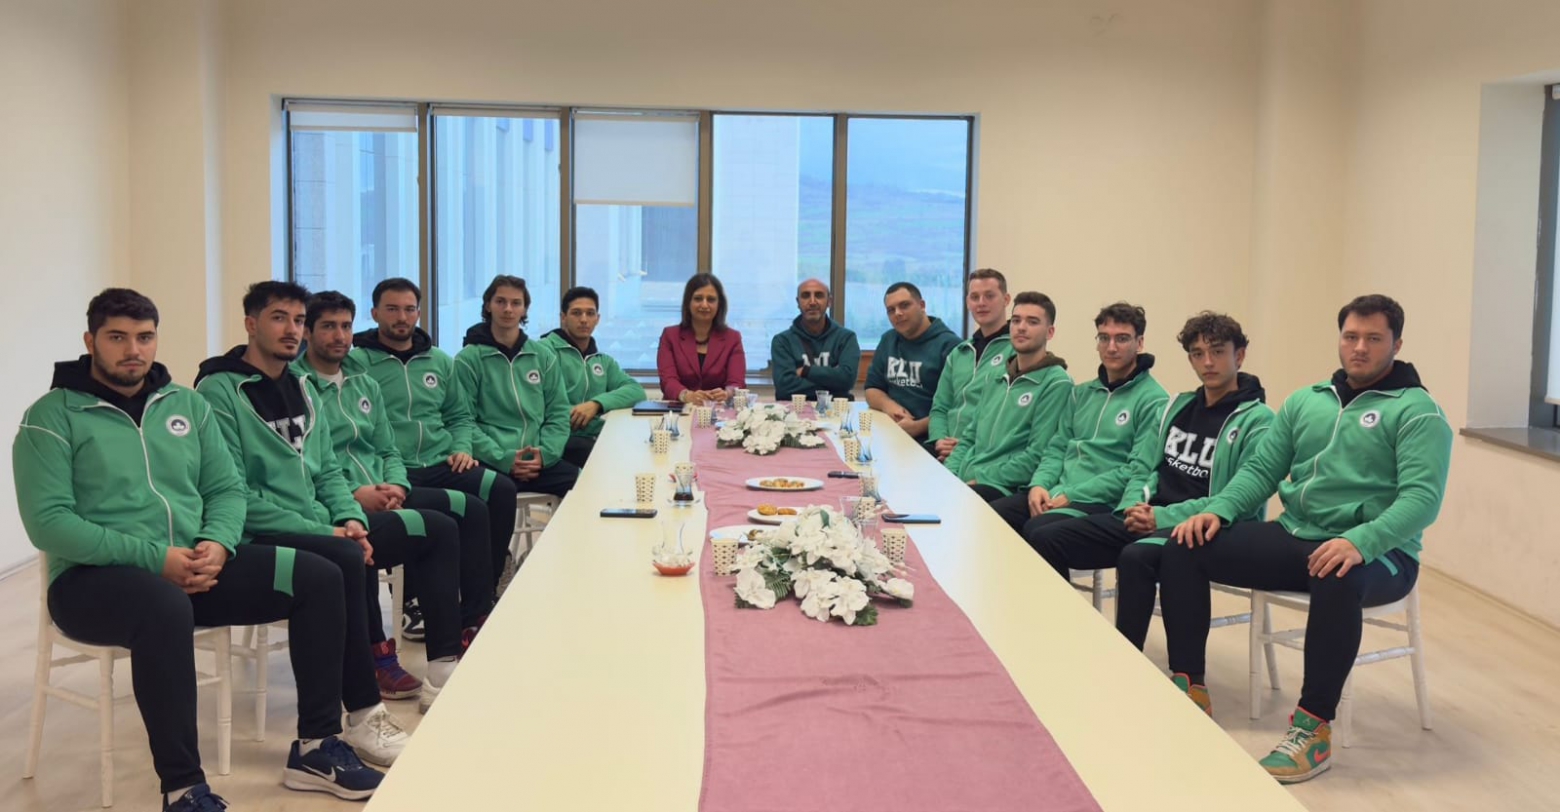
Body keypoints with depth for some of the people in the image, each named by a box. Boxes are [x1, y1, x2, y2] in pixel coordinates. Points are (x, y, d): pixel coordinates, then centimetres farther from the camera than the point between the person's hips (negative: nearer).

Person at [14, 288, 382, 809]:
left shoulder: (187, 404, 13)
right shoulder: (52, 417, -4)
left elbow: (227, 489, 11)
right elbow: (47, 522, -14)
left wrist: (217, 543, -12)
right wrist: (155, 557, -22)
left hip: (193, 566, 6)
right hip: (95, 575, -6)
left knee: (319, 578, -10)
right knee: (165, 607, -41)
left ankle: (315, 747, -1)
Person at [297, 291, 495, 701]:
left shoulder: (364, 385, 20)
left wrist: (396, 486, -2)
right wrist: (353, 494, -21)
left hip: (384, 495, 7)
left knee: (472, 510, -10)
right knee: (440, 526, -27)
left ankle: (474, 625, -2)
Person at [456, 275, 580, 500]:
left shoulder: (544, 356, 15)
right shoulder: (468, 359, 4)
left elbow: (559, 413, 13)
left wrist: (545, 453, -5)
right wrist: (503, 459, -13)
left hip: (541, 462, 4)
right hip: (491, 464, -3)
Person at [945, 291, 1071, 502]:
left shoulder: (1056, 383, -4)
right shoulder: (995, 376, 20)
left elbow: (1037, 456, -12)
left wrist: (979, 480, -14)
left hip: (1006, 489, -7)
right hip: (962, 482, 7)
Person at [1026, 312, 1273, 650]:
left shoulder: (1257, 420, -5)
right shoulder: (1178, 406, 17)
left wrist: (1163, 516, -18)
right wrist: (1135, 505, -4)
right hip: (1150, 518, 7)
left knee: (1136, 556, -38)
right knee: (1048, 539, -8)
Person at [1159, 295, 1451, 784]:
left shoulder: (1417, 411, -5)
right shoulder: (1305, 402, 14)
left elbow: (1422, 497, -17)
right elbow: (1262, 470, 12)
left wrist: (1360, 542, -34)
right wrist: (1218, 510, -8)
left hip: (1375, 554, -6)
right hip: (1295, 538, 6)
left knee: (1337, 579, -42)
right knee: (1185, 548, -10)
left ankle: (1314, 728, -28)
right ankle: (1188, 689, -2)